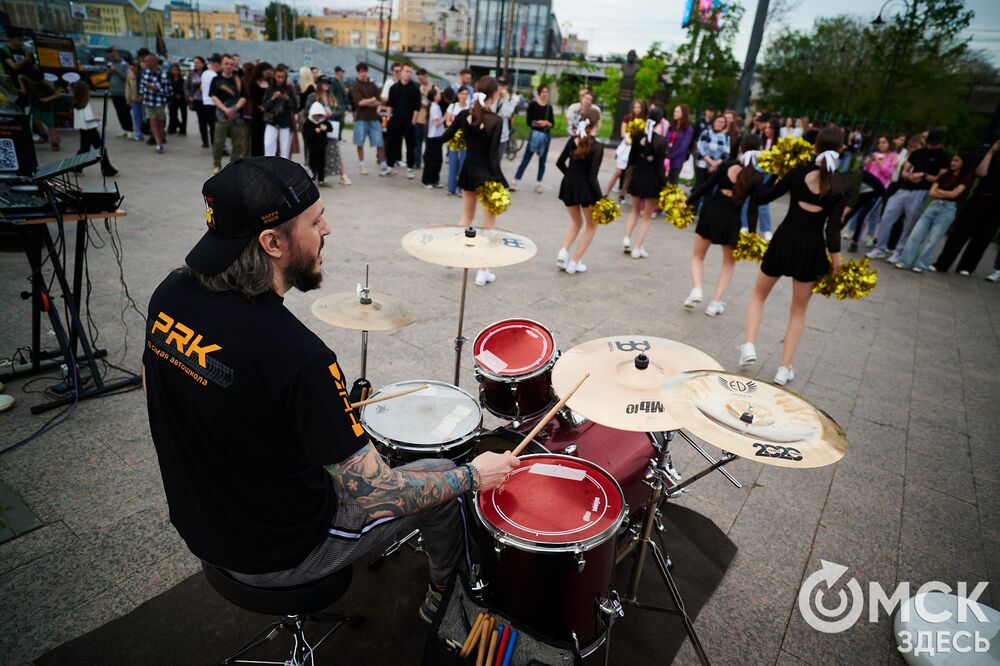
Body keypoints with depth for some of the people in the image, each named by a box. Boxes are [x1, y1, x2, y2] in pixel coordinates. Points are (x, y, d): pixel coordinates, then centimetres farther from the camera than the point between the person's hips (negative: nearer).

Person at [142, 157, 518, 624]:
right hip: (276, 556, -7)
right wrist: (473, 476, -11)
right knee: (444, 482, 10)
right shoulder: (297, 355, -36)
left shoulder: (171, 294, -12)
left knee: (339, 450, 30)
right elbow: (376, 494, -27)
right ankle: (444, 599, 37)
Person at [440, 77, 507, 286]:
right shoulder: (495, 120, -17)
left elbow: (445, 137, 6)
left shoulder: (464, 114, -3)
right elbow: (493, 155, -20)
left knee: (467, 216, 24)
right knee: (489, 223, 6)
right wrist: (498, 182, -16)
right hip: (487, 173, -5)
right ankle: (483, 271, 7)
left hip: (468, 170, 5)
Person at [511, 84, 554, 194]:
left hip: (546, 135, 4)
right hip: (535, 134, -4)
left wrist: (547, 123, -12)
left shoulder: (549, 107, 8)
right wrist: (537, 123, -21)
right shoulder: (533, 104, -2)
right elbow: (528, 121, -6)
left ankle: (538, 184, 16)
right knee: (525, 159, -4)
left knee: (542, 161, 7)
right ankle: (515, 182, -1)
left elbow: (553, 123, 8)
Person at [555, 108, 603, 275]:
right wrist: (600, 200, -13)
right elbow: (592, 177, -19)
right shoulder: (597, 147, -15)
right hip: (586, 188, -5)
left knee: (577, 222, 26)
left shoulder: (573, 140, 0)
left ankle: (563, 252, 3)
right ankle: (574, 262, 10)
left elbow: (560, 163, 6)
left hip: (569, 185, 5)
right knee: (591, 226, 15)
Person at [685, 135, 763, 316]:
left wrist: (687, 202, 6)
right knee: (729, 263, 19)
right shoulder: (757, 177, -7)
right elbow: (752, 209, -8)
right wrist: (752, 234, -3)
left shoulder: (726, 165, -4)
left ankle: (696, 289, -8)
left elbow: (706, 187, -4)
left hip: (710, 213, 1)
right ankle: (715, 302, 13)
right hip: (731, 220, 0)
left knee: (697, 256, 18)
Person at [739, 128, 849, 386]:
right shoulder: (841, 185, -7)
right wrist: (836, 260, -5)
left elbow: (762, 198, -4)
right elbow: (832, 227, -13)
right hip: (812, 248, 0)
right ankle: (784, 370, 14)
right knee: (799, 310, 15)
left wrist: (781, 179, 14)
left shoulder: (799, 172, -6)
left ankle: (749, 346, 0)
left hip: (784, 240, 0)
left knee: (759, 295, 21)